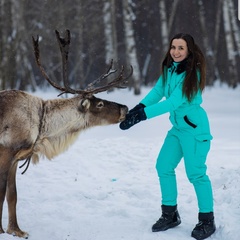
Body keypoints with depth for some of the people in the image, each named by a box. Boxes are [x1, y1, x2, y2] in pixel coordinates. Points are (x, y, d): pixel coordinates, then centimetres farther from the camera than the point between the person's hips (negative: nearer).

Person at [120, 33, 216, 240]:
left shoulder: (192, 73, -20)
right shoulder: (169, 69, 4)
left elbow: (174, 102, -27)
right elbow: (157, 91, 0)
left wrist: (143, 114, -31)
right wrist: (139, 107, -18)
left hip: (195, 129, -8)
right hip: (177, 128, 8)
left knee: (196, 173, -7)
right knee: (164, 167, 9)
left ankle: (207, 221, 7)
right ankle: (170, 215, 22)